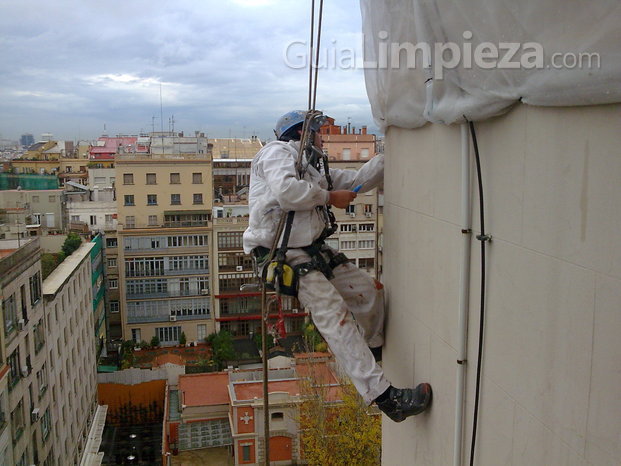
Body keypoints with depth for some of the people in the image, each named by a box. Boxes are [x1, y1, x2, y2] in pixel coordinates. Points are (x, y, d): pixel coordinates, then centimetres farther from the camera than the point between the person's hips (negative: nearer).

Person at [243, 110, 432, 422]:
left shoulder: (315, 168, 26)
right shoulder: (277, 152, -4)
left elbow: (358, 180, 25)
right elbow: (286, 190, -24)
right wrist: (329, 197, -10)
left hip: (313, 251, 10)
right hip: (283, 255, -10)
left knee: (369, 290, 9)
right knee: (335, 314, -21)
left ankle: (372, 351, 37)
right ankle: (384, 396, -25)